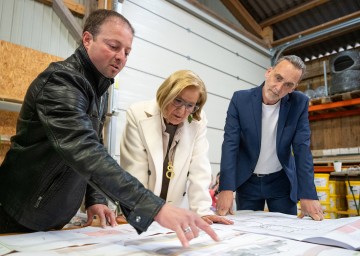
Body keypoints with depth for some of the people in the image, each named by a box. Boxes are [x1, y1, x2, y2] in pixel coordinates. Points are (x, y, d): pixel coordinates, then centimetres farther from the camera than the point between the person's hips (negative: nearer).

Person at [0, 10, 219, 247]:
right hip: (21, 219, -7)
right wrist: (156, 207, -46)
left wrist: (95, 199, -3)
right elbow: (84, 151, -38)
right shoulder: (61, 79, -23)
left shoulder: (99, 89, 5)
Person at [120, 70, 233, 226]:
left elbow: (199, 169, -8)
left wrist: (202, 211, -15)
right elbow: (134, 171, -12)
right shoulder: (138, 115, -11)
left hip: (177, 212, 1)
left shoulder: (198, 123, -7)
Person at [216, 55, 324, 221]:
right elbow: (230, 144, -17)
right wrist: (226, 188, -25)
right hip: (247, 182, 0)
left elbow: (302, 148, -11)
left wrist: (308, 194, -20)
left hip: (282, 181, 1)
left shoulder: (299, 103, -10)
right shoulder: (240, 99, -13)